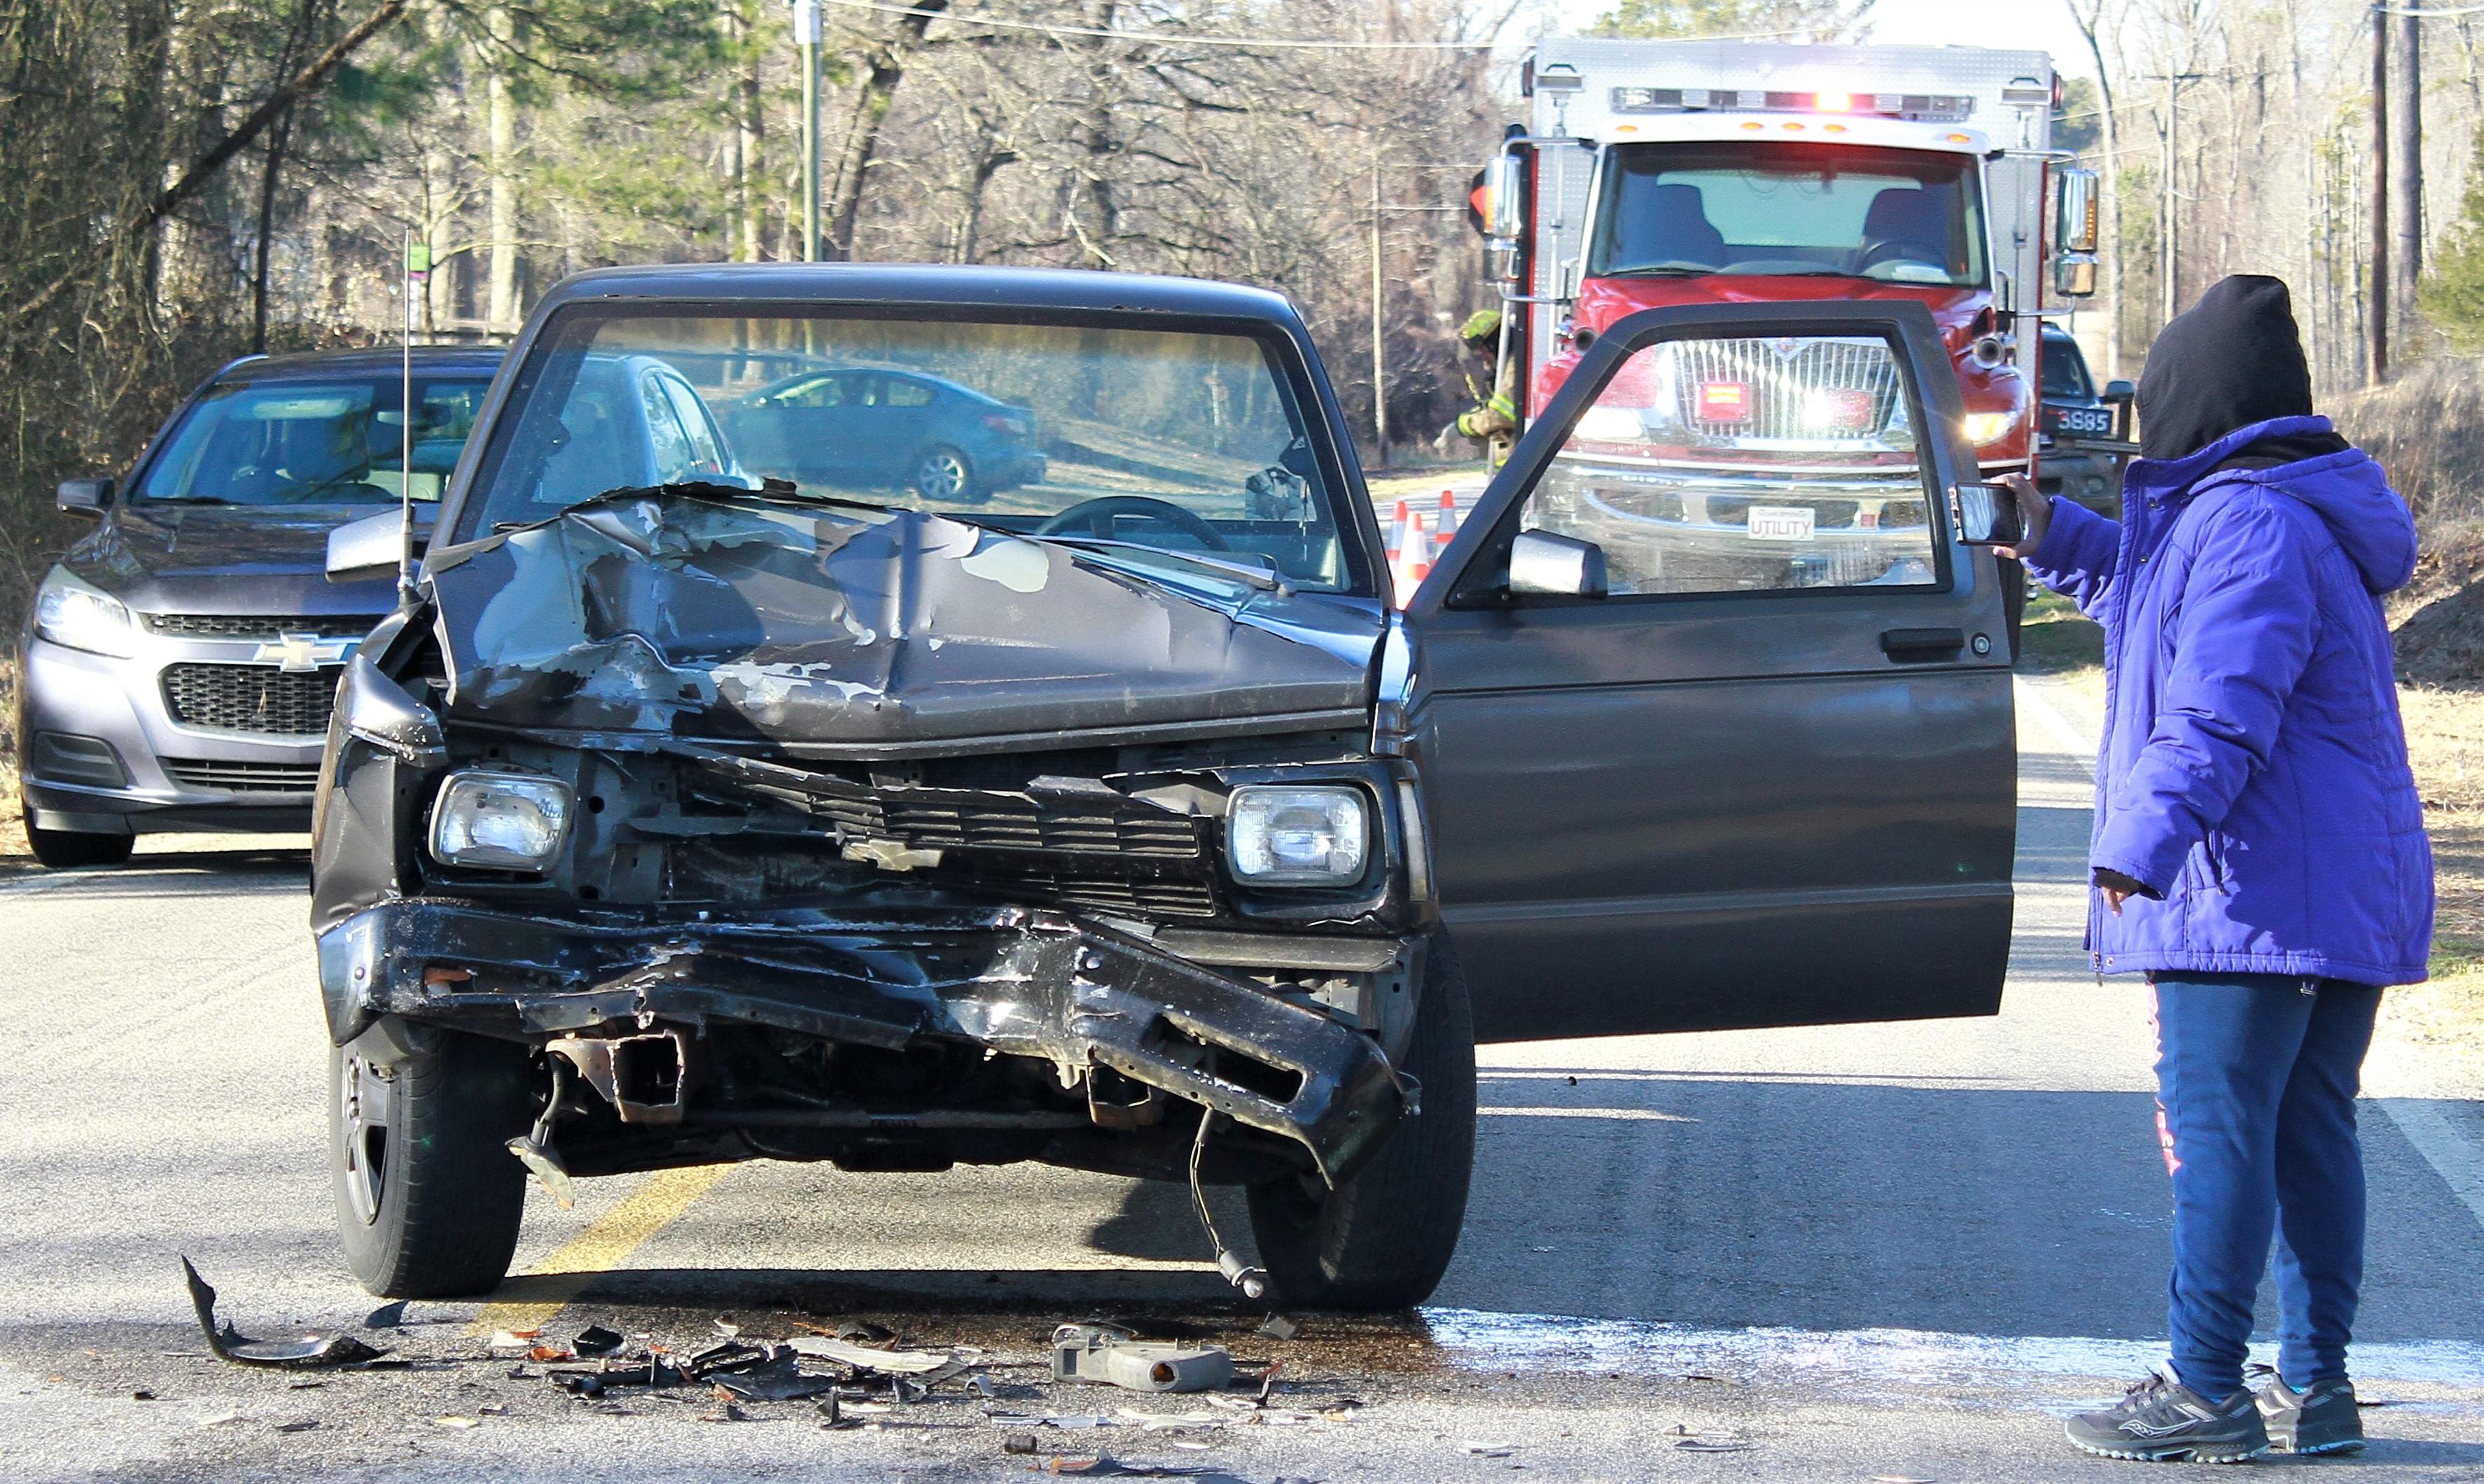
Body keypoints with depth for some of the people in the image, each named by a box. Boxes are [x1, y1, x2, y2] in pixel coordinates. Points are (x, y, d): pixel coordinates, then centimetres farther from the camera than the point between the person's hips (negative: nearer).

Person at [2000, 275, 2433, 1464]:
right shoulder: (2306, 511, 19)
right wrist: (2050, 535, 33)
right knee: (2310, 1131, 12)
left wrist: (2143, 840, -31)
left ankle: (2206, 1393, -6)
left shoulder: (2247, 524, -15)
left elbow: (2220, 710, -26)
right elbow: (2153, 589, 38)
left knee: (2217, 1129, -7)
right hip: (2351, 893, 10)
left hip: (2255, 891, -10)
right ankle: (2314, 1388, 14)